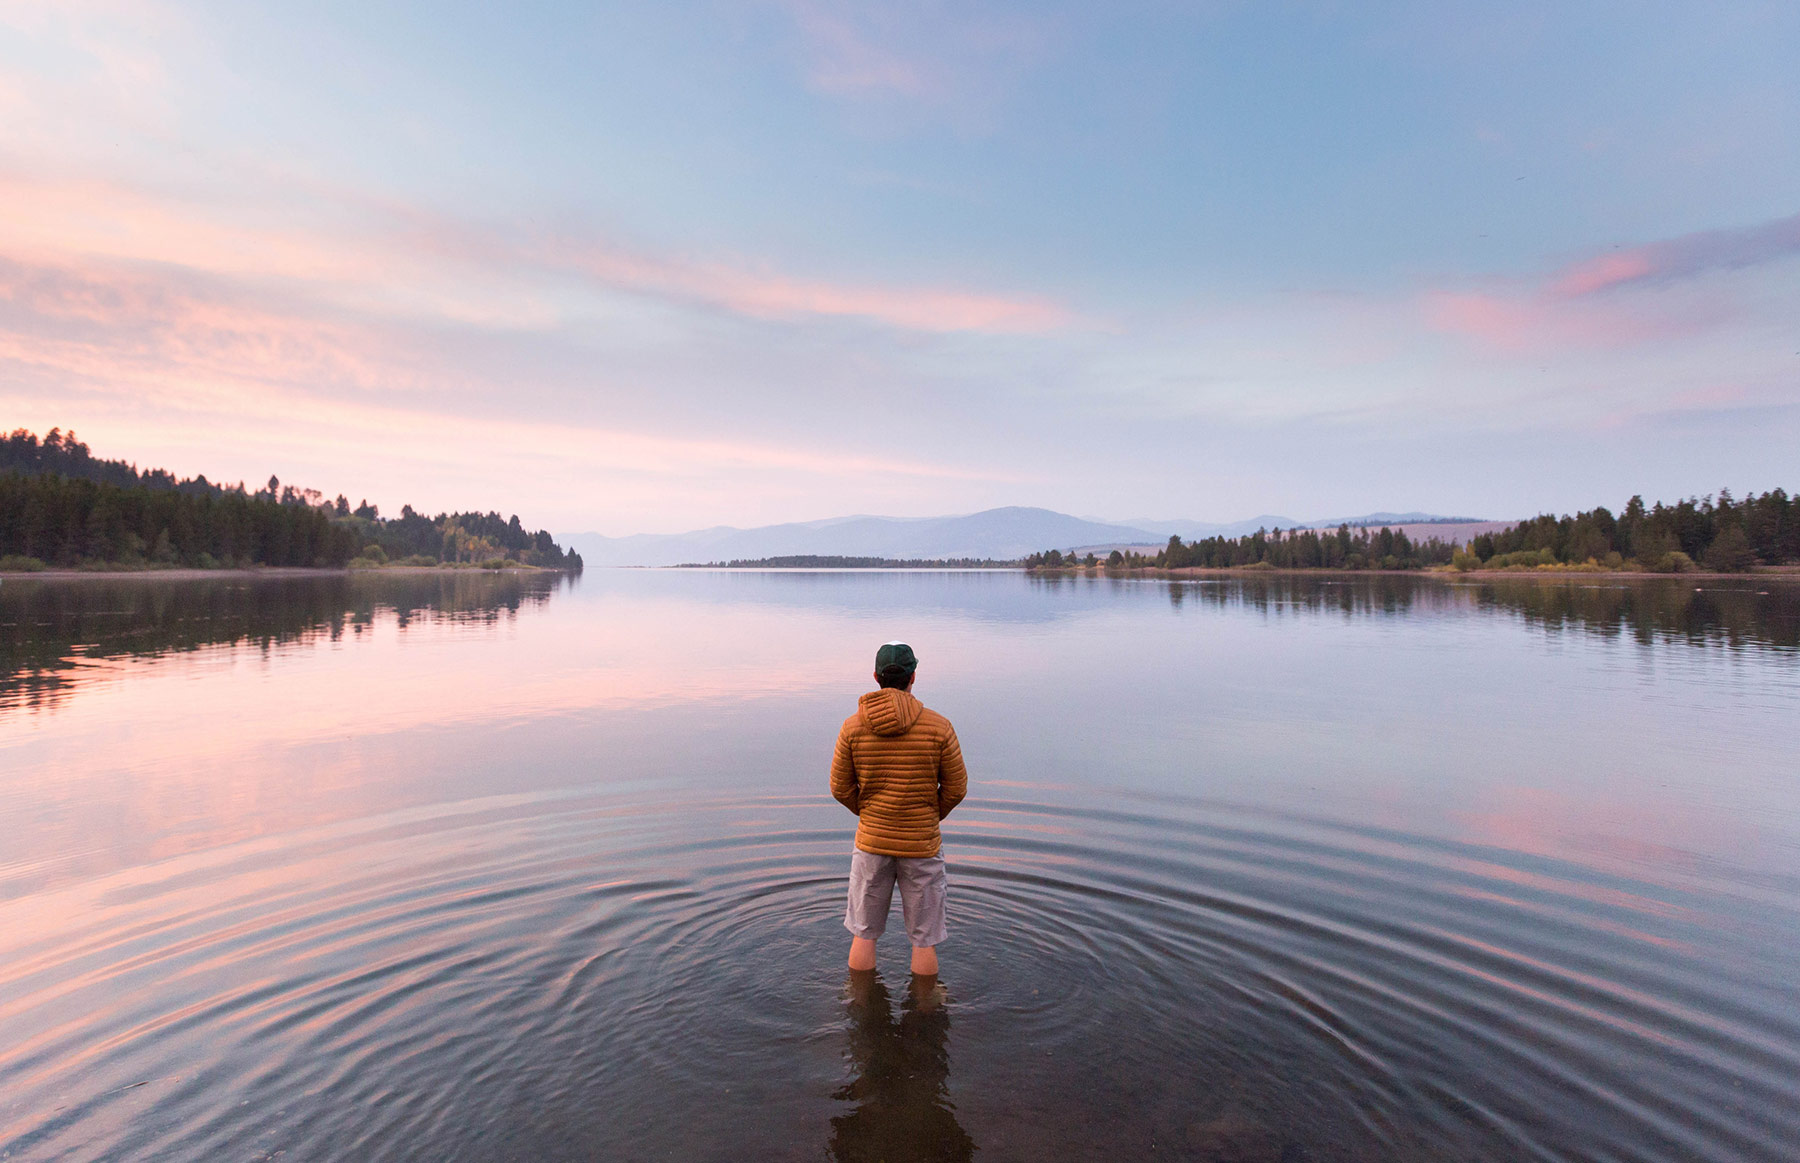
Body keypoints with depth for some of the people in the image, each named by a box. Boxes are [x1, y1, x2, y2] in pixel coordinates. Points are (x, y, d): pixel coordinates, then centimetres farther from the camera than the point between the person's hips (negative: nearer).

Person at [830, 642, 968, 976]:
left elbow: (841, 789, -2)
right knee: (925, 940, 14)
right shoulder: (939, 727, -13)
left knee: (863, 935, 18)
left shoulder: (852, 727, -9)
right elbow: (956, 788, -5)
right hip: (922, 846, -1)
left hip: (870, 843, 2)